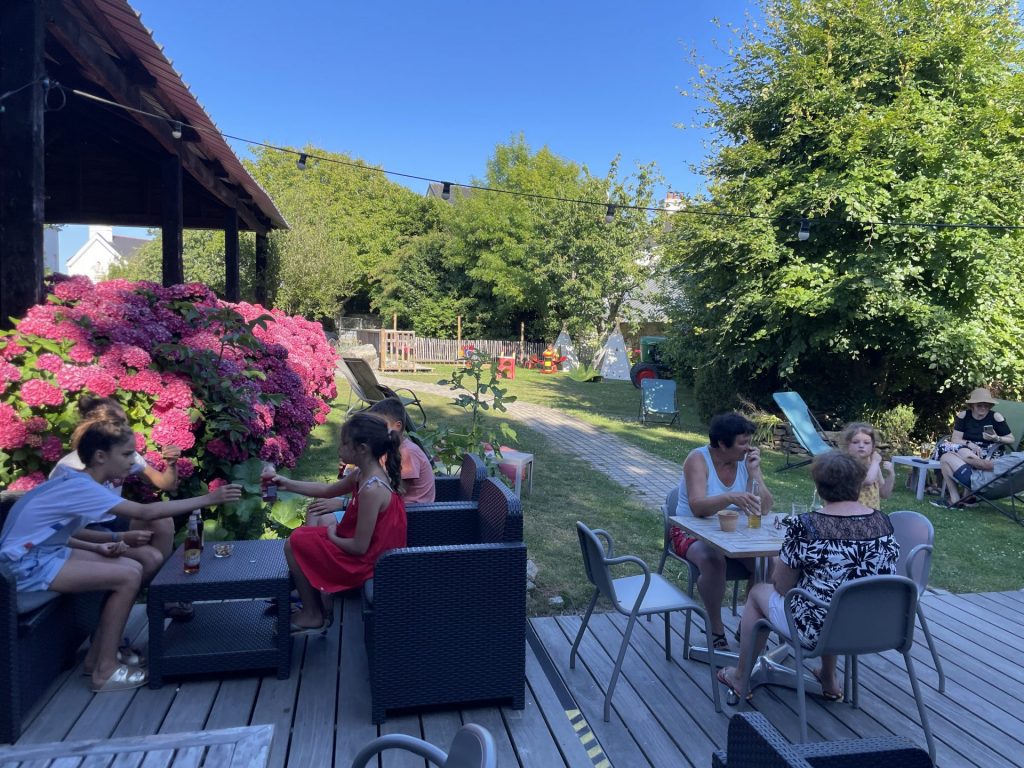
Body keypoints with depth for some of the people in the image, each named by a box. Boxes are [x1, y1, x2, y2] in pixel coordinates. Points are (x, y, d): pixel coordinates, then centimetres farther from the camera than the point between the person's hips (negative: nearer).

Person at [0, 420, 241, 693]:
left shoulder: (77, 483, 6)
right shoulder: (82, 487, -24)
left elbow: (55, 532, 12)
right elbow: (146, 512, -29)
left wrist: (97, 548, -3)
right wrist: (208, 499, -29)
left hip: (43, 553, 10)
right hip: (27, 565, -9)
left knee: (133, 568, 1)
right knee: (128, 577, -18)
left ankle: (96, 656, 10)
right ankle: (105, 671, -6)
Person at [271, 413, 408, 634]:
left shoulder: (371, 489, -32)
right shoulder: (365, 473, -3)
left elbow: (359, 547, -27)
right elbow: (328, 490, 15)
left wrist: (332, 537, -8)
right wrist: (288, 484, 10)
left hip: (364, 561, -9)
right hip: (369, 549, 9)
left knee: (294, 544, -1)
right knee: (303, 535, 19)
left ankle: (313, 616, 12)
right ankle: (305, 596, 28)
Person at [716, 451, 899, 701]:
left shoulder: (804, 526, -21)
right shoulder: (884, 522, -5)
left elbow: (781, 586, -11)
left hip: (818, 631, -5)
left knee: (758, 592, 22)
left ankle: (741, 678, 37)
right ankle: (829, 680, 44)